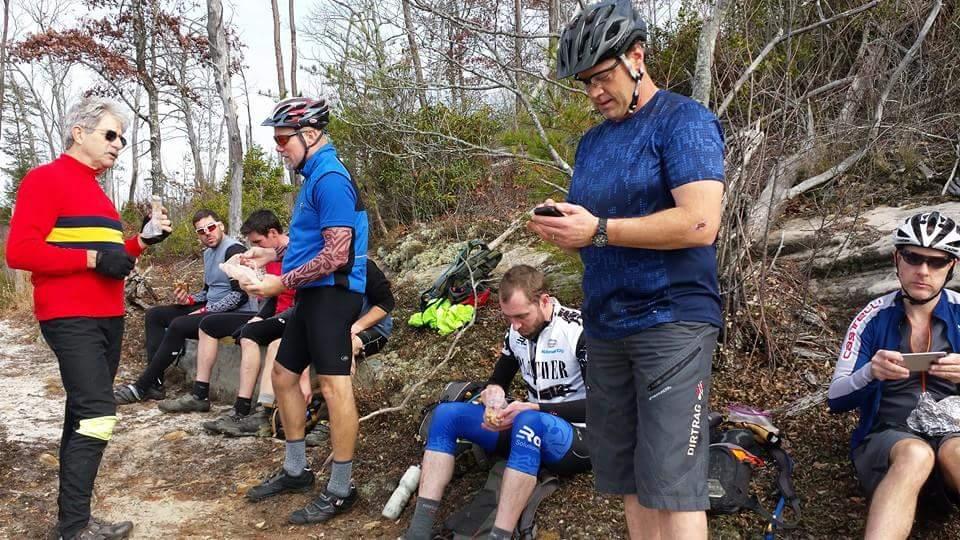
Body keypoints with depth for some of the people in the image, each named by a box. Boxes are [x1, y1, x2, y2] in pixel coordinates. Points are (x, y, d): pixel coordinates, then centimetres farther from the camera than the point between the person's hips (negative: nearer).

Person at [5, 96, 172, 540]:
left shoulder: (95, 191, 19)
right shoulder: (45, 179, -7)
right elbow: (20, 251, -18)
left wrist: (140, 241, 8)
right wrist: (92, 258, -20)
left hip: (107, 318, 9)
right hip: (71, 318, -9)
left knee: (84, 415, 11)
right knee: (97, 415, -15)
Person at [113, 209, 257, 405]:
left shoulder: (234, 250, -13)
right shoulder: (208, 253, 17)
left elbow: (240, 295, -21)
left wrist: (205, 311, -19)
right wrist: (189, 299, 4)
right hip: (211, 310, 11)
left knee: (178, 325, -29)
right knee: (154, 314, 6)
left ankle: (141, 388, -16)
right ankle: (155, 383, -4)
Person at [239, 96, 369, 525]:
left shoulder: (330, 179, -16)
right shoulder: (315, 176, 17)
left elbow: (337, 254, -22)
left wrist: (282, 282, -17)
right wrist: (275, 253, 14)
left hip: (332, 294, -11)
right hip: (314, 295, 11)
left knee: (333, 385, -7)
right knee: (283, 374, 16)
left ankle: (341, 490, 3)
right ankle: (295, 469, 28)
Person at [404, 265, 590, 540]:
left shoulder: (579, 331, -17)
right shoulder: (516, 332, 5)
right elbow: (498, 380, 18)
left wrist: (532, 409, -25)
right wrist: (492, 395, -7)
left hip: (578, 436, -7)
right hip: (532, 431, 8)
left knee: (529, 422, -40)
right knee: (446, 413, -7)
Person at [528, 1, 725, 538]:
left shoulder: (684, 121, -6)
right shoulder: (592, 141, 18)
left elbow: (699, 224, -19)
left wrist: (598, 230, -18)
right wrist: (564, 227, -2)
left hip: (671, 321, -7)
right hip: (604, 326, 7)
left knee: (670, 484, -7)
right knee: (627, 480, 11)